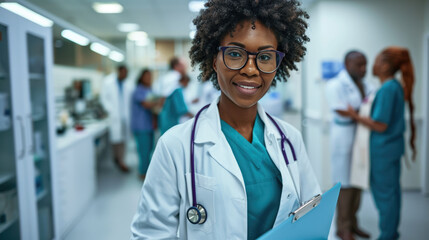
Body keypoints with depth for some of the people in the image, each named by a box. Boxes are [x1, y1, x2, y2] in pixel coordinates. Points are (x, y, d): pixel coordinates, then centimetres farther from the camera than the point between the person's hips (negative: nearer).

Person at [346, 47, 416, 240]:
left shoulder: (387, 89, -22)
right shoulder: (397, 86, 7)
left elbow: (380, 125, -23)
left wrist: (357, 117, -14)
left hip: (383, 147, -10)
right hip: (393, 144, 10)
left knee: (384, 192, 3)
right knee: (392, 190, 18)